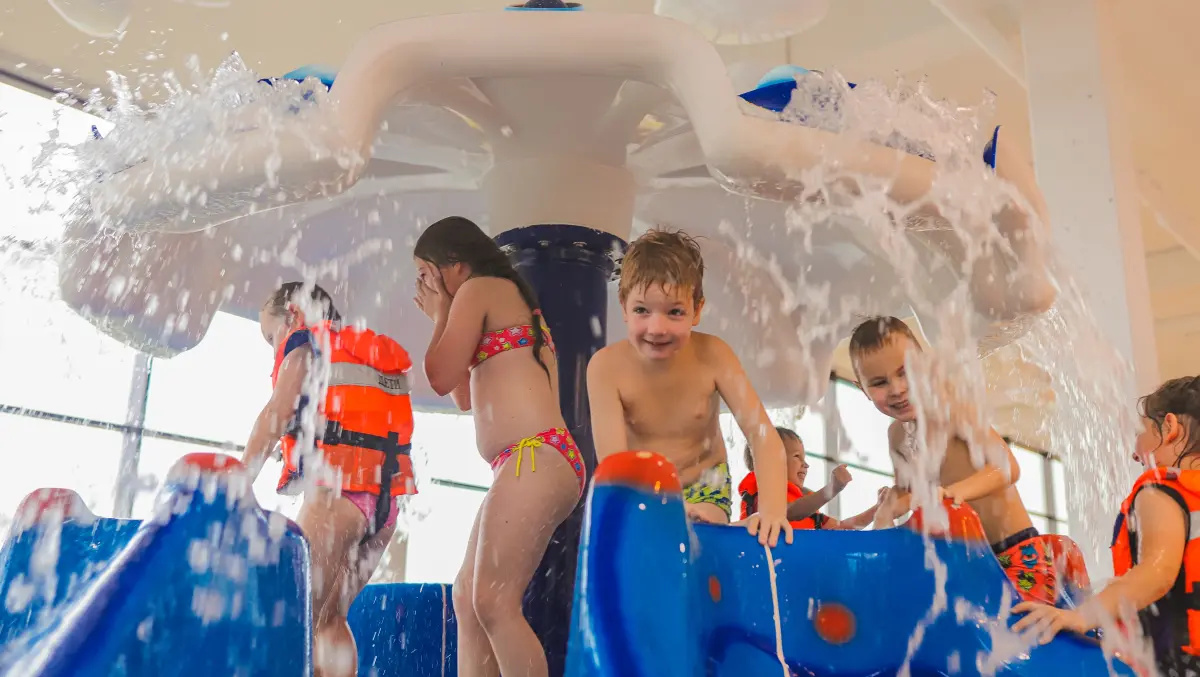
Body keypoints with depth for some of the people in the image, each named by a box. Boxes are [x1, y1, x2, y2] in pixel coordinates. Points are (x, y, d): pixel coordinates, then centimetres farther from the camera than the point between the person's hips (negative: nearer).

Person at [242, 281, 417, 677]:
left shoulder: (306, 344, 7)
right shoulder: (373, 354, 27)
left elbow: (274, 418, -3)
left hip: (337, 490, -7)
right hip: (386, 499, 7)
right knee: (329, 617, 11)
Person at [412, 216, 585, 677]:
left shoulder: (479, 289, 0)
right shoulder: (515, 300, 28)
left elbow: (441, 378, -2)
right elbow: (467, 396, 31)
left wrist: (441, 315, 14)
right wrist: (442, 317, 29)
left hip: (534, 460, -11)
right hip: (529, 466, 11)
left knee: (494, 603, -15)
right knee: (467, 598, 9)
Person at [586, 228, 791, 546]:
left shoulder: (712, 355, -21)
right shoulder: (607, 367, -24)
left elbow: (762, 433, -25)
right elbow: (612, 461, -28)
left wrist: (773, 508, -41)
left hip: (705, 485, 0)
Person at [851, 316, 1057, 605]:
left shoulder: (952, 412, -17)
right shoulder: (896, 434, 5)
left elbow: (1008, 467, -27)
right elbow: (905, 487, 17)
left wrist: (956, 490, -45)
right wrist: (886, 510, -6)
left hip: (1017, 555, -7)